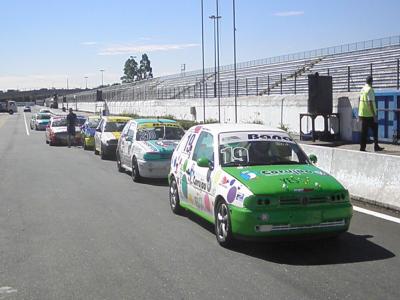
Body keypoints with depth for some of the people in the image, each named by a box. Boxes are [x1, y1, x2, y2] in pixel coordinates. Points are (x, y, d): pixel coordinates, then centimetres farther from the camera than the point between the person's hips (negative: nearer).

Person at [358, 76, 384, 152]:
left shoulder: (362, 89, 10)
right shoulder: (370, 90, -13)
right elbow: (371, 103, -18)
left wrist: (360, 115, 22)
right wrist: (374, 115, -17)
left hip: (363, 114, 7)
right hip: (370, 114, -7)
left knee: (364, 131, 7)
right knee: (375, 129, 6)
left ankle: (362, 147, 4)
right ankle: (376, 146, 8)